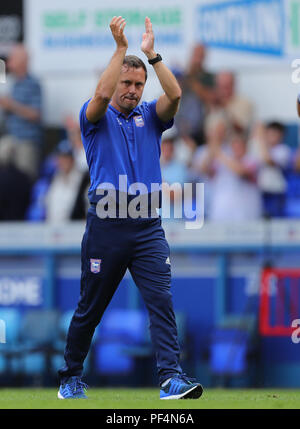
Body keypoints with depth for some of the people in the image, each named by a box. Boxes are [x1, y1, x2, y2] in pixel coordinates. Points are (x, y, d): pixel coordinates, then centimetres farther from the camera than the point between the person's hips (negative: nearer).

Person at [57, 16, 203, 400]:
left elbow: (175, 95, -4)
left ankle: (171, 378, -20)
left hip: (147, 225, 2)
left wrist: (151, 53, -9)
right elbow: (102, 94, -16)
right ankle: (71, 377, 23)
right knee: (90, 308, 7)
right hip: (106, 222, -2)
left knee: (161, 300, -13)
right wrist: (121, 47, -17)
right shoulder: (96, 119, 6)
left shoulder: (150, 118, 15)